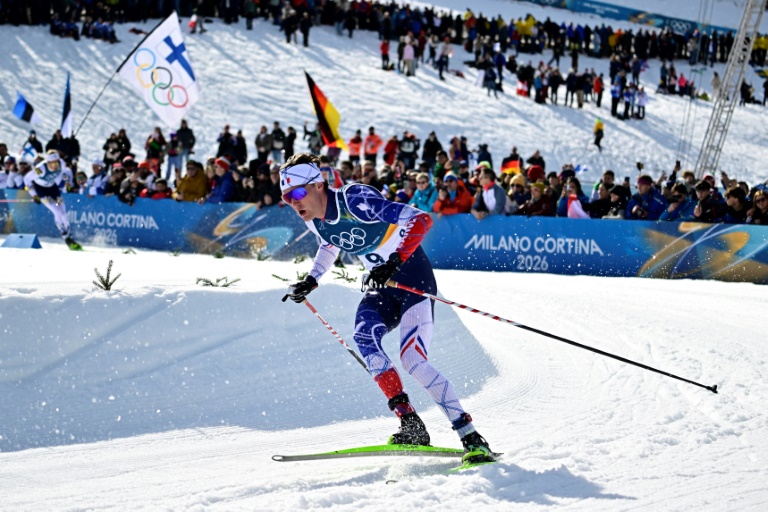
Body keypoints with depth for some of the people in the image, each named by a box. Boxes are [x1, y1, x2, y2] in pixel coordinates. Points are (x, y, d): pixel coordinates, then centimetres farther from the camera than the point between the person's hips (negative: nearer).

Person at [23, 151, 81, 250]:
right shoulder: (41, 169, -36)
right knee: (57, 211, -18)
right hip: (40, 188, -5)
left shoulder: (61, 163, -22)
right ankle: (67, 239, -12)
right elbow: (27, 178, -20)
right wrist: (33, 195, -15)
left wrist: (57, 186, 9)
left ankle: (69, 237, 11)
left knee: (63, 211, -2)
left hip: (52, 186, 5)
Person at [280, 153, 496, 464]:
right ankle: (411, 426, -20)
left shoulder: (355, 201, -24)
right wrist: (311, 281, 14)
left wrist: (393, 262, -39)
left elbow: (421, 220, -29)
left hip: (413, 279, -7)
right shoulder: (314, 220, -1)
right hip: (381, 289, 7)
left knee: (412, 359, -19)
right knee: (363, 336, -22)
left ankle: (471, 439, -13)